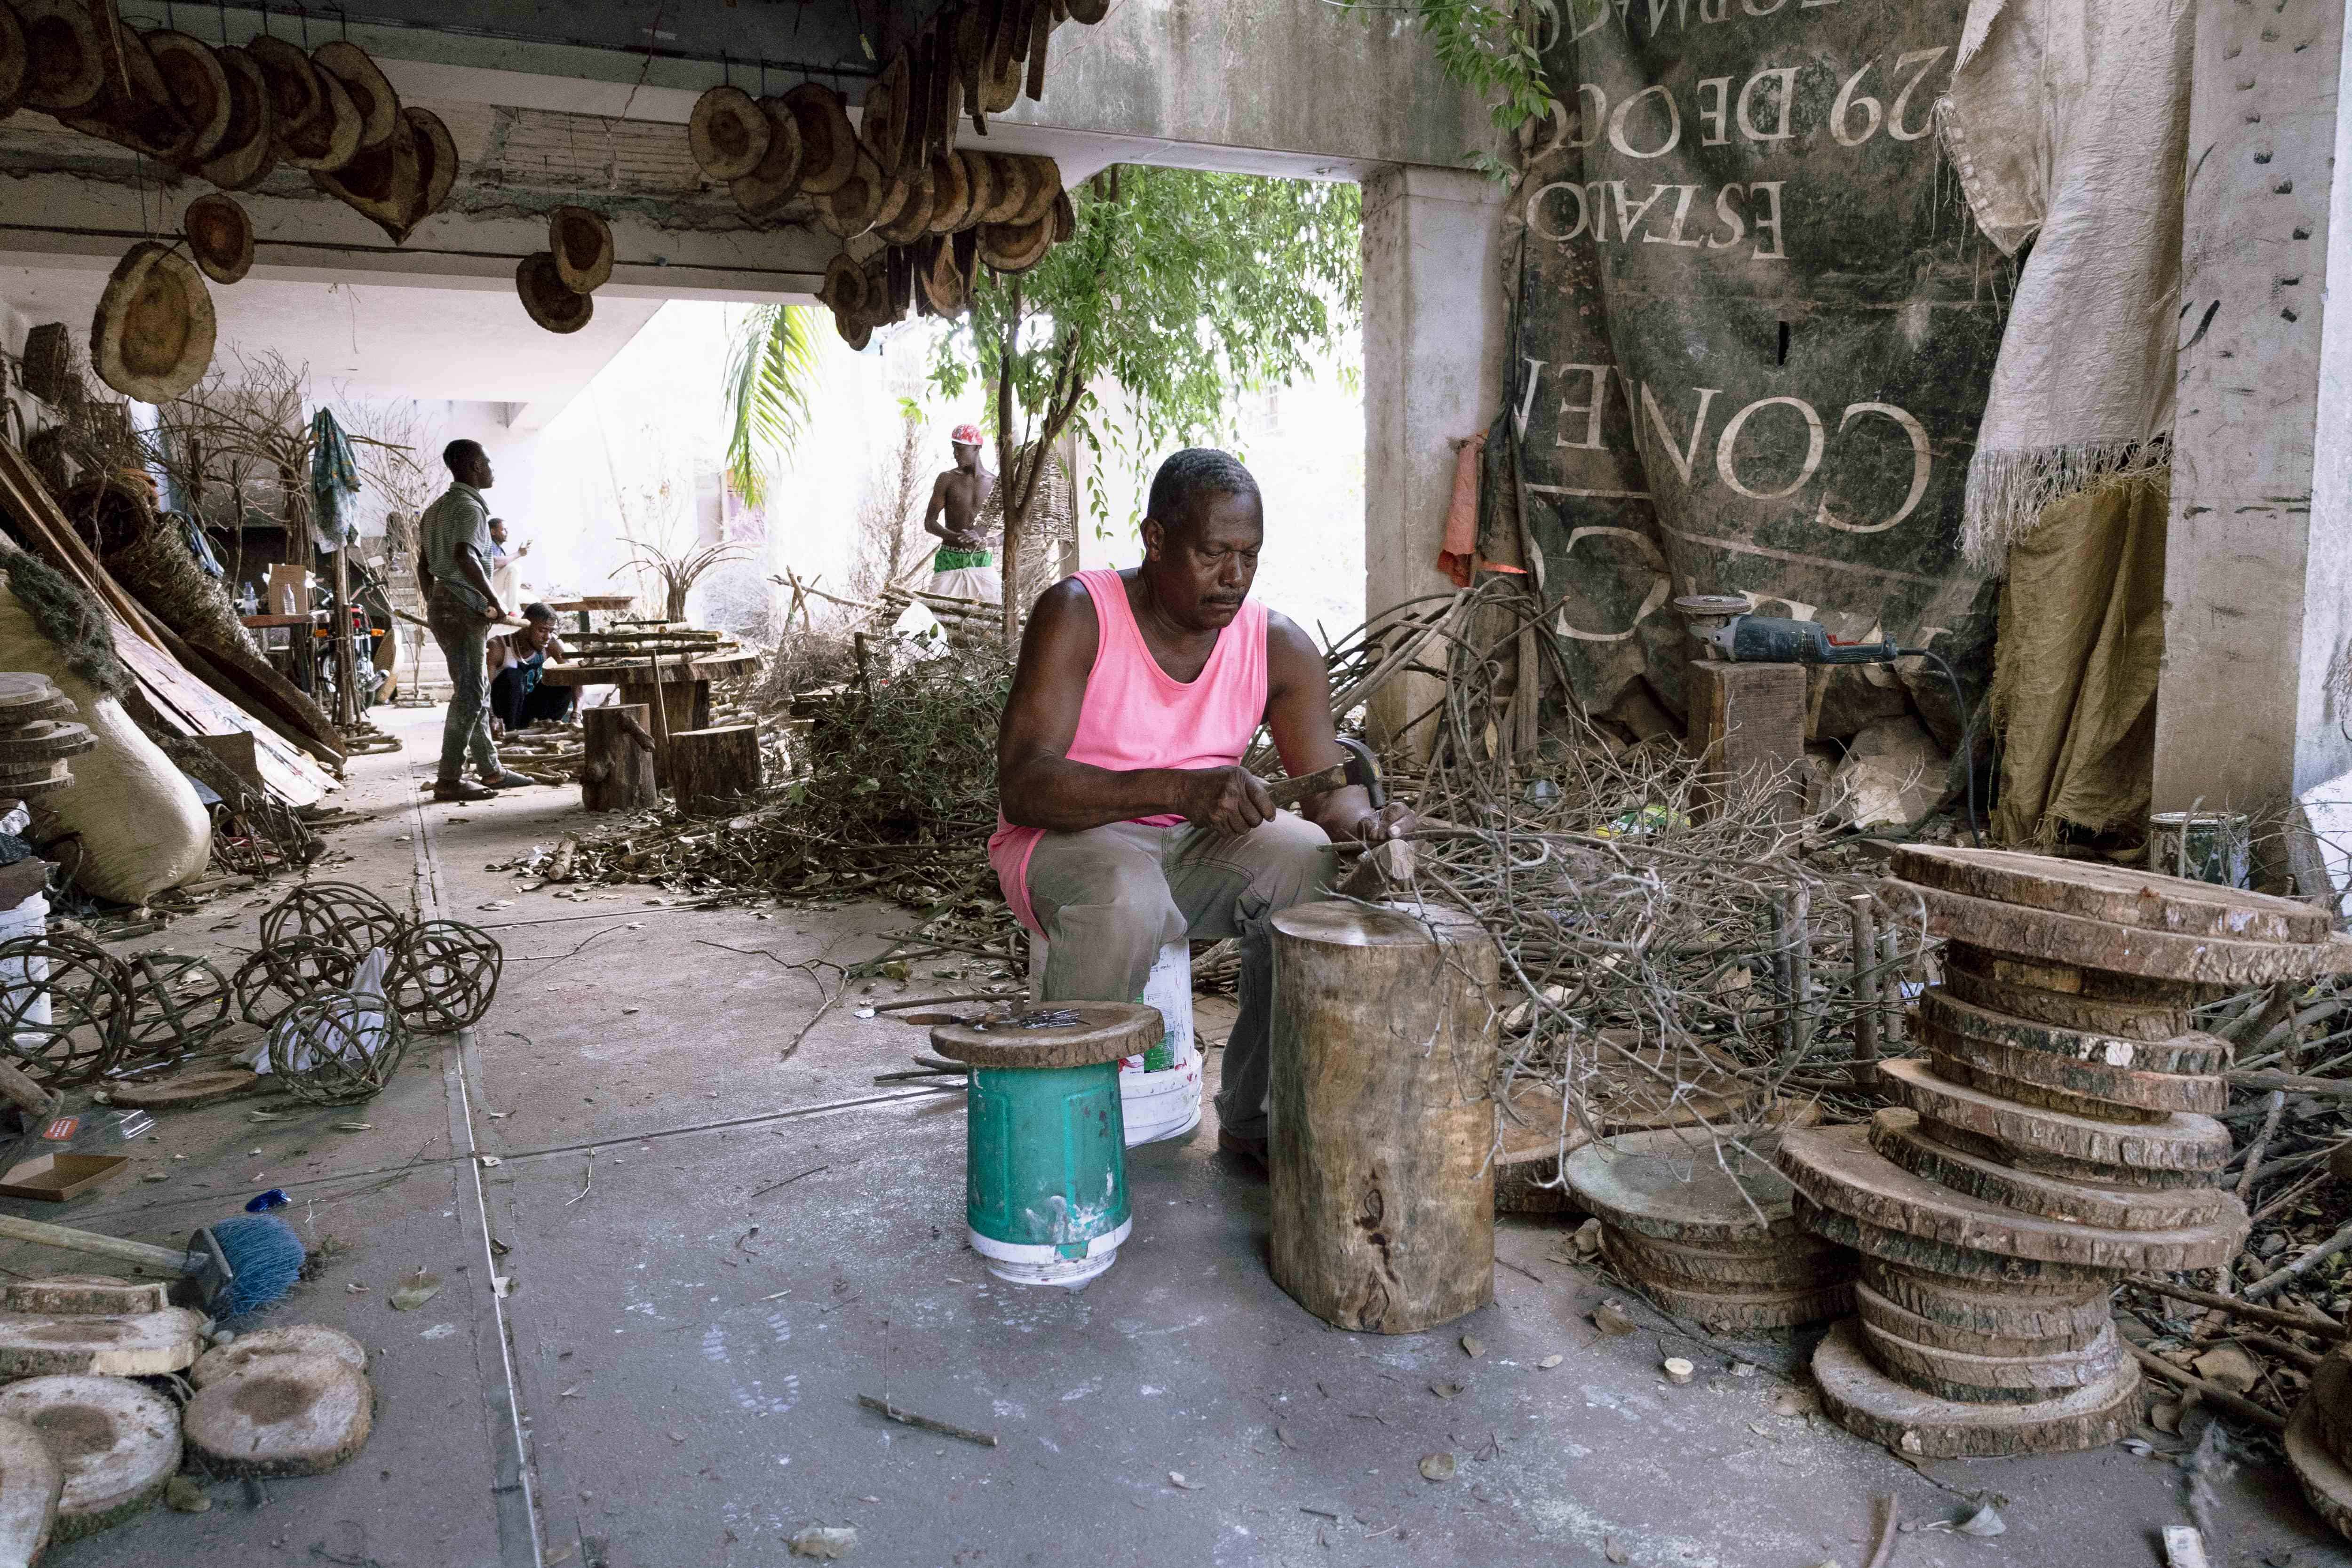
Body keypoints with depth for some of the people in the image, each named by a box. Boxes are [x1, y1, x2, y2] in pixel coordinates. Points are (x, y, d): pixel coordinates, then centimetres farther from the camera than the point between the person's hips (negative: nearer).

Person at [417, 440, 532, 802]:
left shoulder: (436, 509, 19)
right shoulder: (470, 508, -12)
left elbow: (423, 566, 22)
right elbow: (465, 555, -30)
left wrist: (434, 607, 27)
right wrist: (494, 599, -24)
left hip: (442, 606, 10)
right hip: (463, 610, -10)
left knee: (478, 691, 14)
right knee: (469, 695, -8)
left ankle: (491, 769, 20)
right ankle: (449, 780, -8)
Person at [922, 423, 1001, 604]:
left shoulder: (995, 484, 4)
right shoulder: (947, 479, 1)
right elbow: (929, 523, -2)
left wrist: (983, 541, -21)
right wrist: (959, 537, -20)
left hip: (982, 561, 1)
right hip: (949, 560, -1)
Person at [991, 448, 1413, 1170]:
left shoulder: (1280, 646, -4)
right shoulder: (1078, 615, -18)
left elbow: (1328, 785, -5)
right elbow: (1022, 785, -27)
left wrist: (1365, 822, -32)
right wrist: (1179, 788, -42)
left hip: (1195, 845, 4)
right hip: (1067, 839, -4)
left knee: (1311, 861, -23)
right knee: (1126, 895, -37)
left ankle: (1255, 1117, -8)